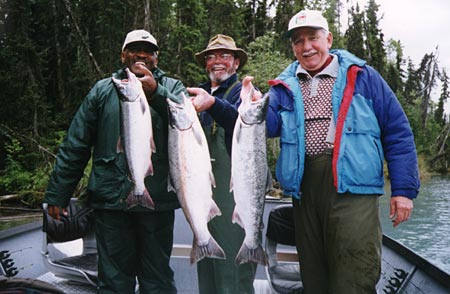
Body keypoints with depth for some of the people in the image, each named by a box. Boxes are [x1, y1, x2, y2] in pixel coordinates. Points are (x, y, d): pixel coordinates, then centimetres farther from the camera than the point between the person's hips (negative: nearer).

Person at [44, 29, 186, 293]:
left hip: (157, 201, -1)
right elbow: (75, 145, 10)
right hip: (111, 200, 1)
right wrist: (57, 194, 6)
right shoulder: (103, 90, 12)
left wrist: (155, 92, -24)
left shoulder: (172, 88, 9)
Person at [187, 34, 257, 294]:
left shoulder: (244, 92, 0)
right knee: (206, 265, 13)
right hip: (204, 190, 6)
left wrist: (213, 104, -39)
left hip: (234, 189, -6)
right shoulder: (200, 93, 17)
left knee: (233, 268, -6)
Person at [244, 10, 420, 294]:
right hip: (304, 188, 4)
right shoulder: (285, 86, 14)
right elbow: (271, 125, -2)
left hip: (352, 187, -3)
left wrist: (404, 189, -3)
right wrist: (255, 104, -23)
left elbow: (397, 132, 3)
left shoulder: (361, 76, 6)